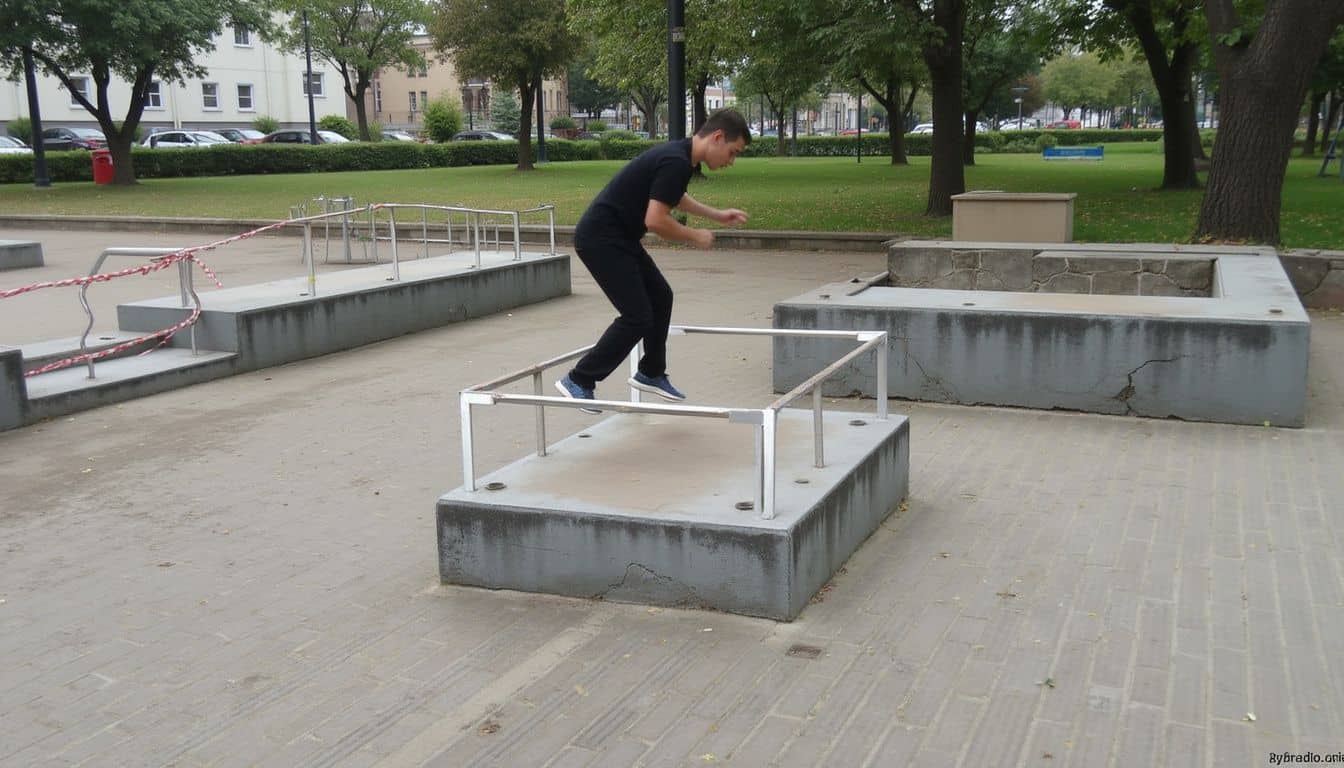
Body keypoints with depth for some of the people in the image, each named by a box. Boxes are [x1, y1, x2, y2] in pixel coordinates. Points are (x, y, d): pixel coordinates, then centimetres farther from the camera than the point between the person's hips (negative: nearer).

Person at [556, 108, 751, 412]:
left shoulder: (679, 156, 10)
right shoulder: (676, 162, -21)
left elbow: (671, 197, 32)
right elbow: (655, 220, -27)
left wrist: (717, 214, 29)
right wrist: (696, 237, -11)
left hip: (618, 237, 10)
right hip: (600, 239, -10)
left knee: (660, 297, 17)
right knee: (637, 316, -8)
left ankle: (651, 373, 30)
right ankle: (579, 380, 1)